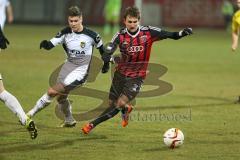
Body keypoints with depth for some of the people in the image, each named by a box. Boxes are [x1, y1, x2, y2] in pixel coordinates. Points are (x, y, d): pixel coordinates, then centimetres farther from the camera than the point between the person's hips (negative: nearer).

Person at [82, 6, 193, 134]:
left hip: (137, 77, -2)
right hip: (121, 74, 2)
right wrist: (110, 58, -47)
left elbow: (172, 35, -10)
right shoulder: (120, 36, -11)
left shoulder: (148, 32, -11)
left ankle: (92, 124, -4)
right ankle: (126, 110, 47)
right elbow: (106, 54, -23)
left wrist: (183, 32, -30)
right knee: (112, 104, 10)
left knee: (121, 104, -16)